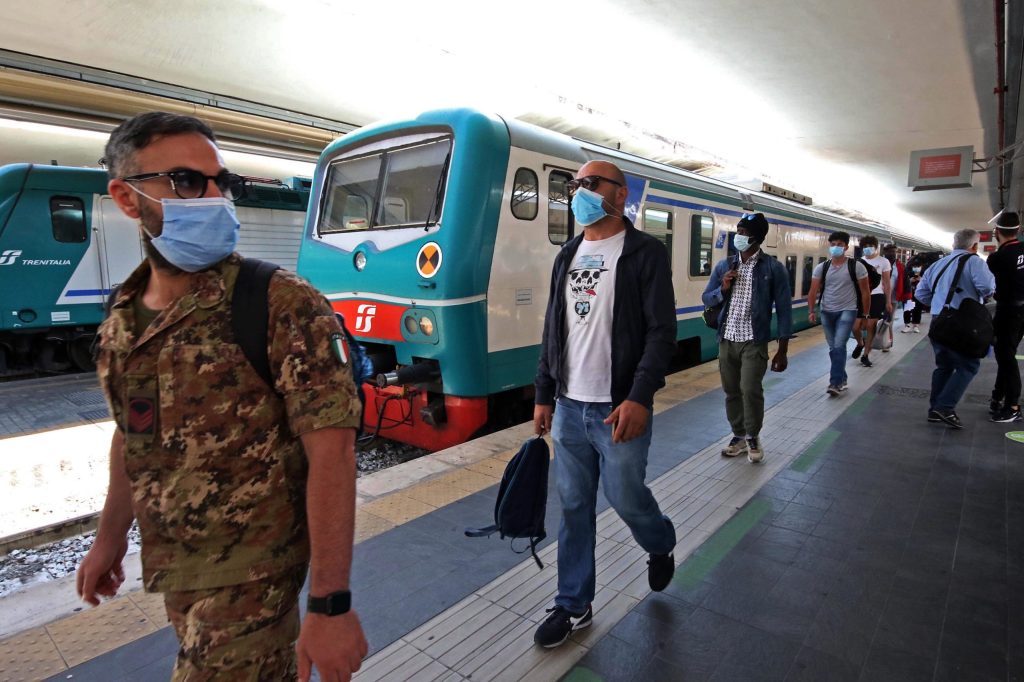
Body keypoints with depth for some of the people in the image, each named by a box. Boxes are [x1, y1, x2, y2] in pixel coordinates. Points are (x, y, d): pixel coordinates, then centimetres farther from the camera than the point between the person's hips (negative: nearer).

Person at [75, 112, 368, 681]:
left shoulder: (283, 307, -21)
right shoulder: (121, 319, 1)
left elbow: (330, 449, -25)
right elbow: (132, 433, 14)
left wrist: (329, 604, -25)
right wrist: (110, 535, 21)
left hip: (249, 573, -6)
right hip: (171, 565, 6)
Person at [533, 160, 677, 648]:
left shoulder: (645, 253, -5)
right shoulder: (567, 256, 12)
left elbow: (661, 331, -11)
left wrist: (640, 397, -22)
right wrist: (543, 396, 12)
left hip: (618, 408, -5)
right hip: (568, 407, 5)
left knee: (626, 497, 6)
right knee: (573, 507, 12)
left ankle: (661, 546, 42)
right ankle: (573, 606, 28)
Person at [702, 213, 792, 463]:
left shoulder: (773, 268, -4)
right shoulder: (724, 266, 7)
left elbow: (784, 309, -3)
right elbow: (706, 298, 12)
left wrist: (782, 350, -5)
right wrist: (722, 289, -11)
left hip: (754, 341, -4)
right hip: (726, 339, 4)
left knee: (750, 389, -10)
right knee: (731, 391, 9)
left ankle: (753, 437, 13)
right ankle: (739, 436, 26)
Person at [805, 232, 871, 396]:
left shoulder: (856, 266, -5)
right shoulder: (821, 267, 2)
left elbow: (864, 292, -1)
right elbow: (813, 291, 1)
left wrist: (865, 314, -1)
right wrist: (811, 311, -10)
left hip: (847, 311, -4)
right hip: (827, 312, 4)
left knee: (839, 346, -17)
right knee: (833, 348, 10)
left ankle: (835, 383, -14)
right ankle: (842, 380, 25)